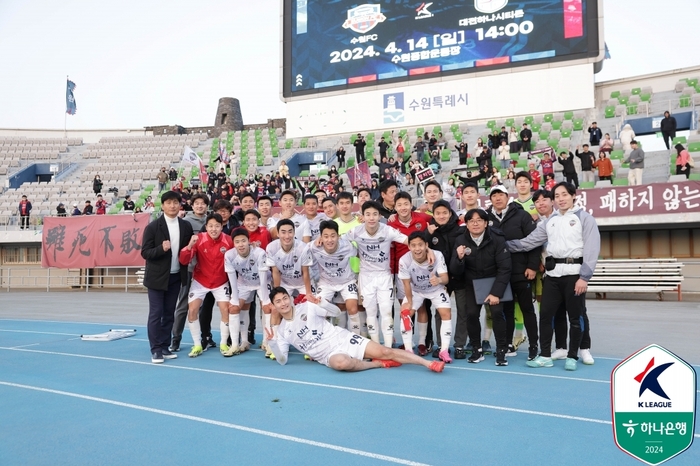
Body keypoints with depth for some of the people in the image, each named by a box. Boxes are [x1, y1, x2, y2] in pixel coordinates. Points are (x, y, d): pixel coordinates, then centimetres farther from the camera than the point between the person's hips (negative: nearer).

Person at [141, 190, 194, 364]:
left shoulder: (186, 226, 3)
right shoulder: (152, 227, -9)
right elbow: (145, 253, -11)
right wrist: (161, 248, -26)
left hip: (176, 276, 4)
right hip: (157, 277, -4)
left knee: (169, 313, 11)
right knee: (156, 314, -1)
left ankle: (165, 347, 19)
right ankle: (156, 350, 6)